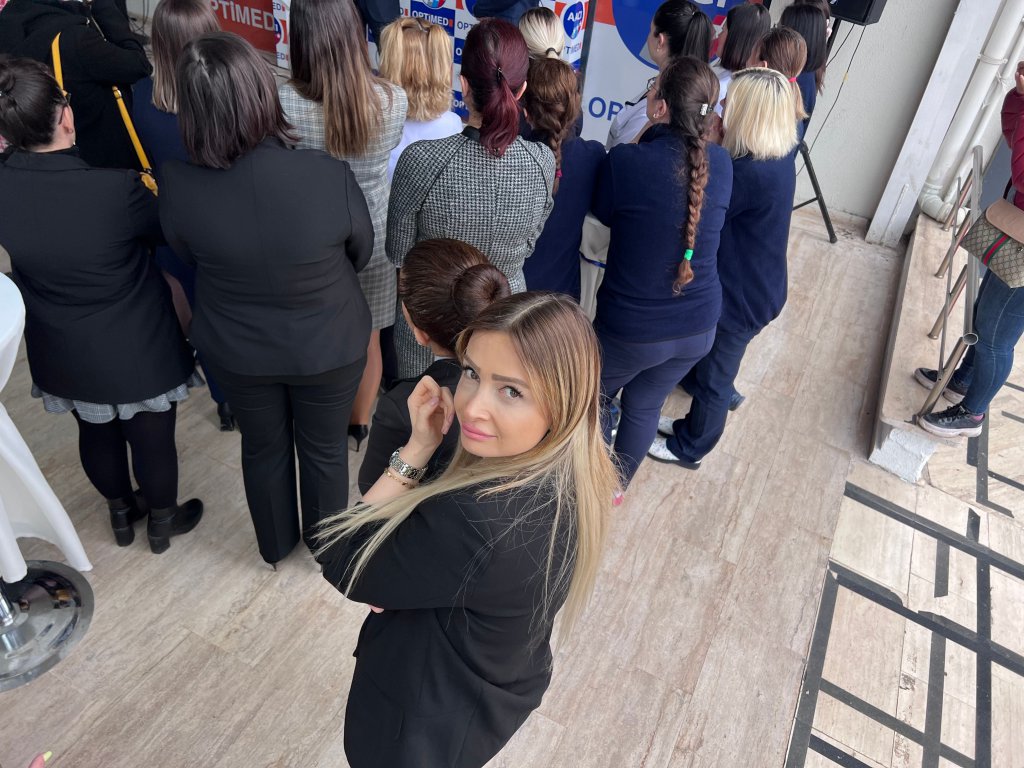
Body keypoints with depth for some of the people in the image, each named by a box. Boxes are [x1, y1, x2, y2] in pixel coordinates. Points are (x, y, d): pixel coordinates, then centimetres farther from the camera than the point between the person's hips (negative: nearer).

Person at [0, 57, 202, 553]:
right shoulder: (117, 189, -30)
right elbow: (164, 229, -9)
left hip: (62, 353, 5)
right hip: (137, 351, -4)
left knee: (95, 432, 27)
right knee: (152, 437, 18)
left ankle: (121, 512, 51)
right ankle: (162, 521, 42)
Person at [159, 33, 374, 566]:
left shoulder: (177, 186, -23)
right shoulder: (328, 175, -29)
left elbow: (187, 255, -2)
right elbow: (361, 251, -9)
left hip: (236, 350, 2)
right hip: (329, 346, -1)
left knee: (263, 448, 26)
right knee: (324, 449, 23)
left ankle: (275, 546, 51)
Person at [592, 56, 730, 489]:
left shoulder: (625, 161, -21)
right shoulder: (720, 163, -7)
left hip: (629, 326, -4)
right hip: (698, 325, 5)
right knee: (645, 405, 25)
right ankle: (618, 484, 46)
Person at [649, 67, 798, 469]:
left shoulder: (751, 173, -31)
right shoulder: (779, 158, -2)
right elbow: (718, 204, 3)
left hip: (740, 295, -9)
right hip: (752, 286, 9)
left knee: (713, 375, 12)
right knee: (711, 365, 26)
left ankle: (689, 448, 34)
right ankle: (692, 426, 47)